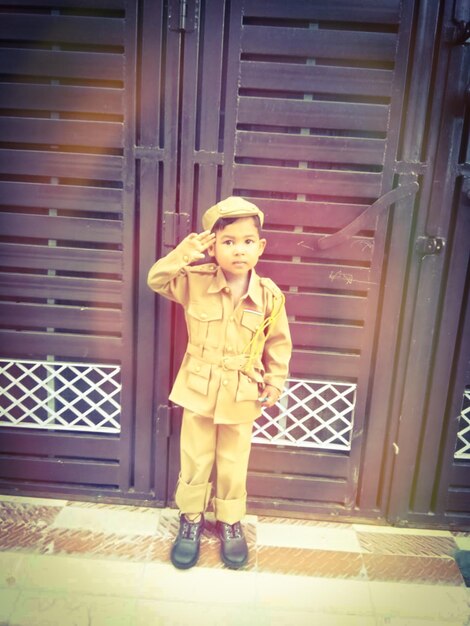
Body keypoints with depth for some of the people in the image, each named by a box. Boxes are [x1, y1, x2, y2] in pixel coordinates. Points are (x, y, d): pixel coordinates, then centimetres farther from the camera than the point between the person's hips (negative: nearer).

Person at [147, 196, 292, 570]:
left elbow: (278, 344, 0)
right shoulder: (195, 283, -10)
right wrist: (187, 251, -20)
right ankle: (191, 519, 37)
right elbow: (157, 279, -9)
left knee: (233, 465, 16)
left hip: (241, 397, 0)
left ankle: (230, 523, 38)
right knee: (194, 461, 15)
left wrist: (275, 381, 0)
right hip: (198, 390, 0)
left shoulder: (270, 296, -10)